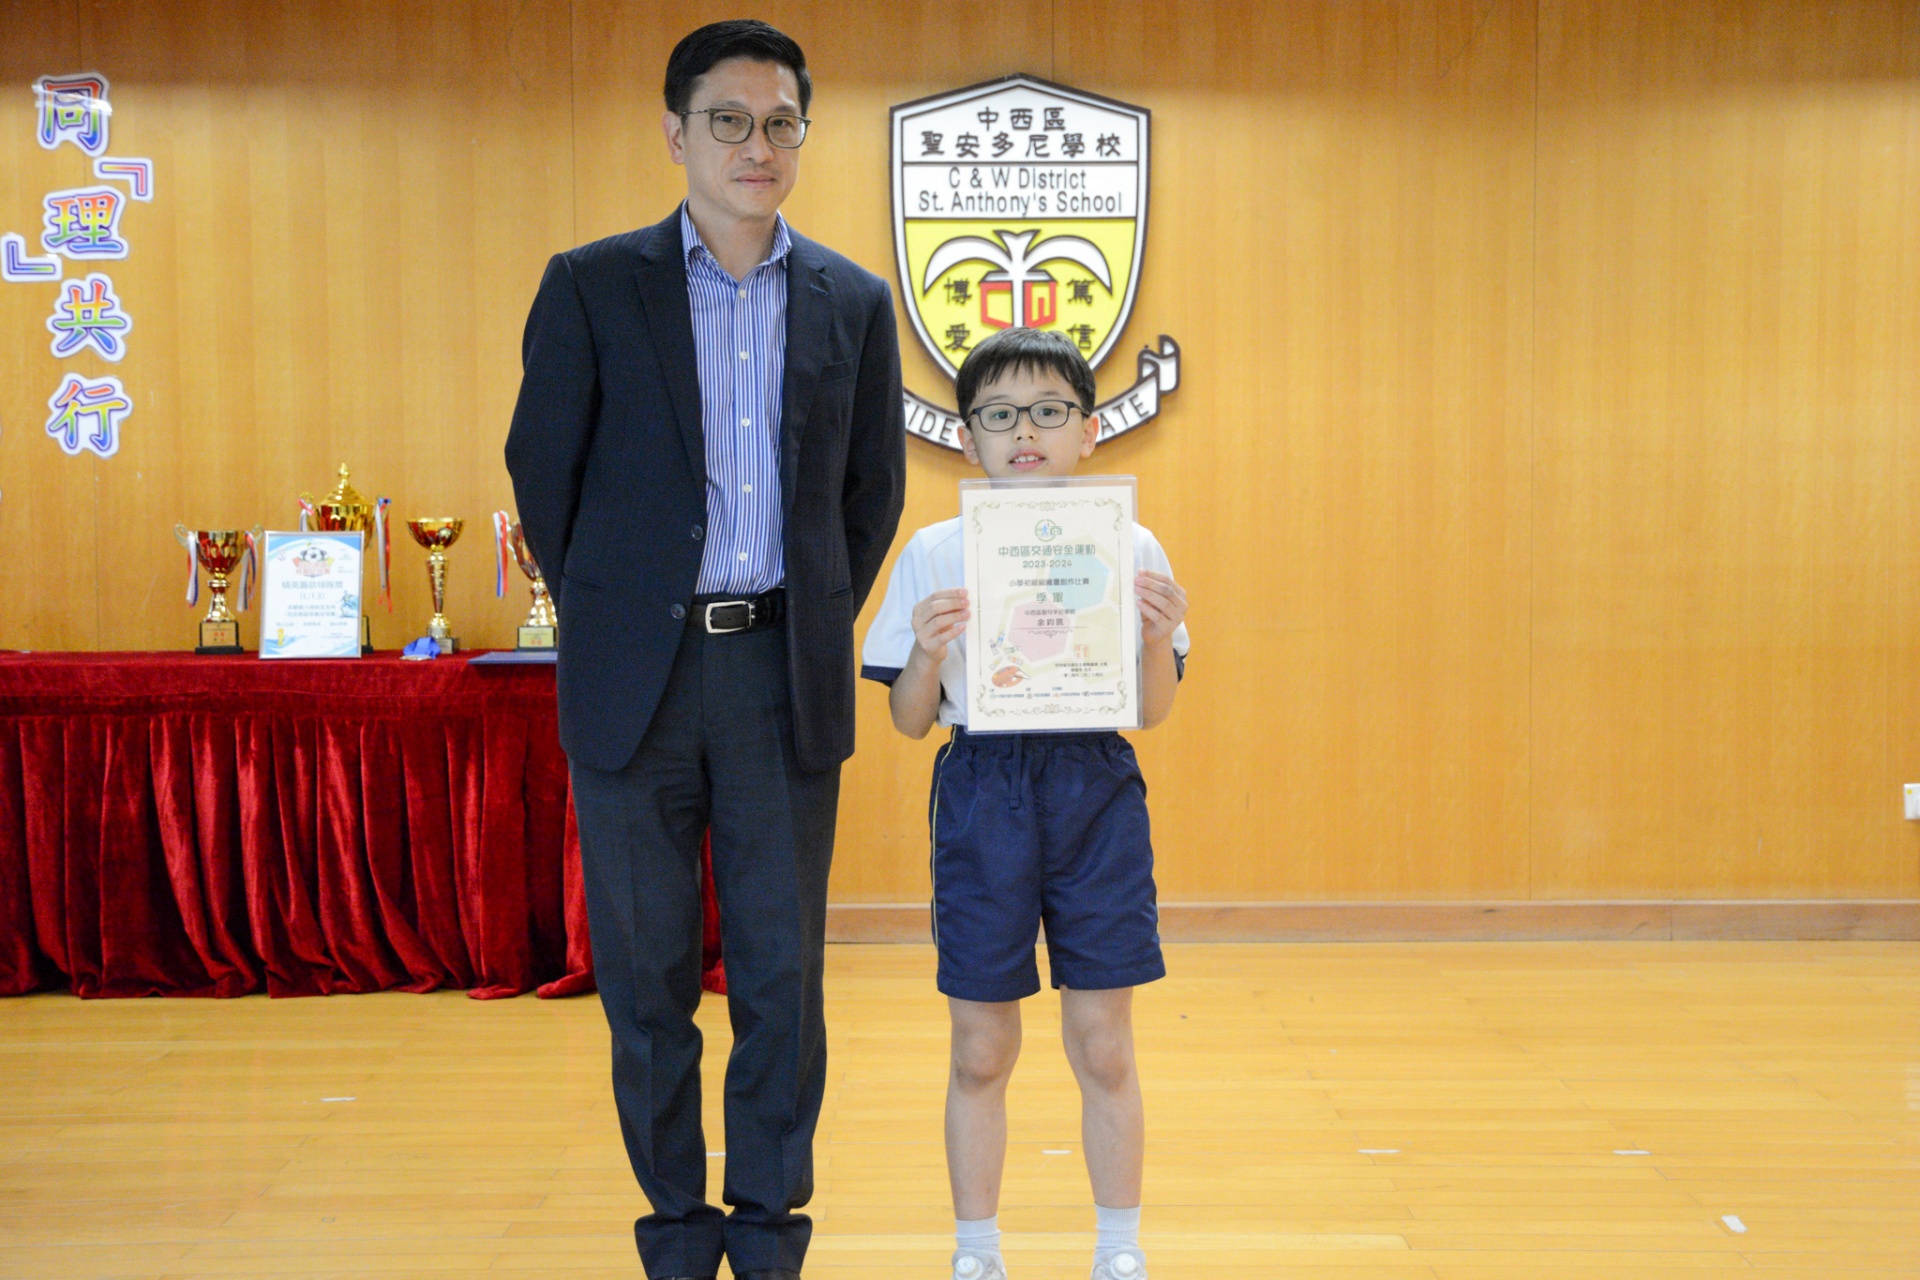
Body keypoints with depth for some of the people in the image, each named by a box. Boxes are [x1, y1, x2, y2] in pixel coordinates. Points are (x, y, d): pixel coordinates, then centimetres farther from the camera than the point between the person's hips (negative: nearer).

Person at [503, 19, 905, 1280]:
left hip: (786, 679, 1)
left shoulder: (854, 303, 7)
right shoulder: (592, 286, 1)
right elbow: (543, 470, 5)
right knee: (646, 979, 7)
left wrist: (819, 629, 10)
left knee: (782, 977, 6)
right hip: (637, 678, -1)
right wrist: (608, 620, 7)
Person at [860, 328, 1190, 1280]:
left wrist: (1160, 637, -16)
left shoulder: (1129, 548, 2)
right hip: (981, 793, 0)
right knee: (981, 1053, 7)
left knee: (1103, 1048, 6)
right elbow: (909, 721, 2)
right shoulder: (936, 555, 0)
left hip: (1096, 789, 0)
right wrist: (927, 651, -17)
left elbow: (1152, 711, 2)